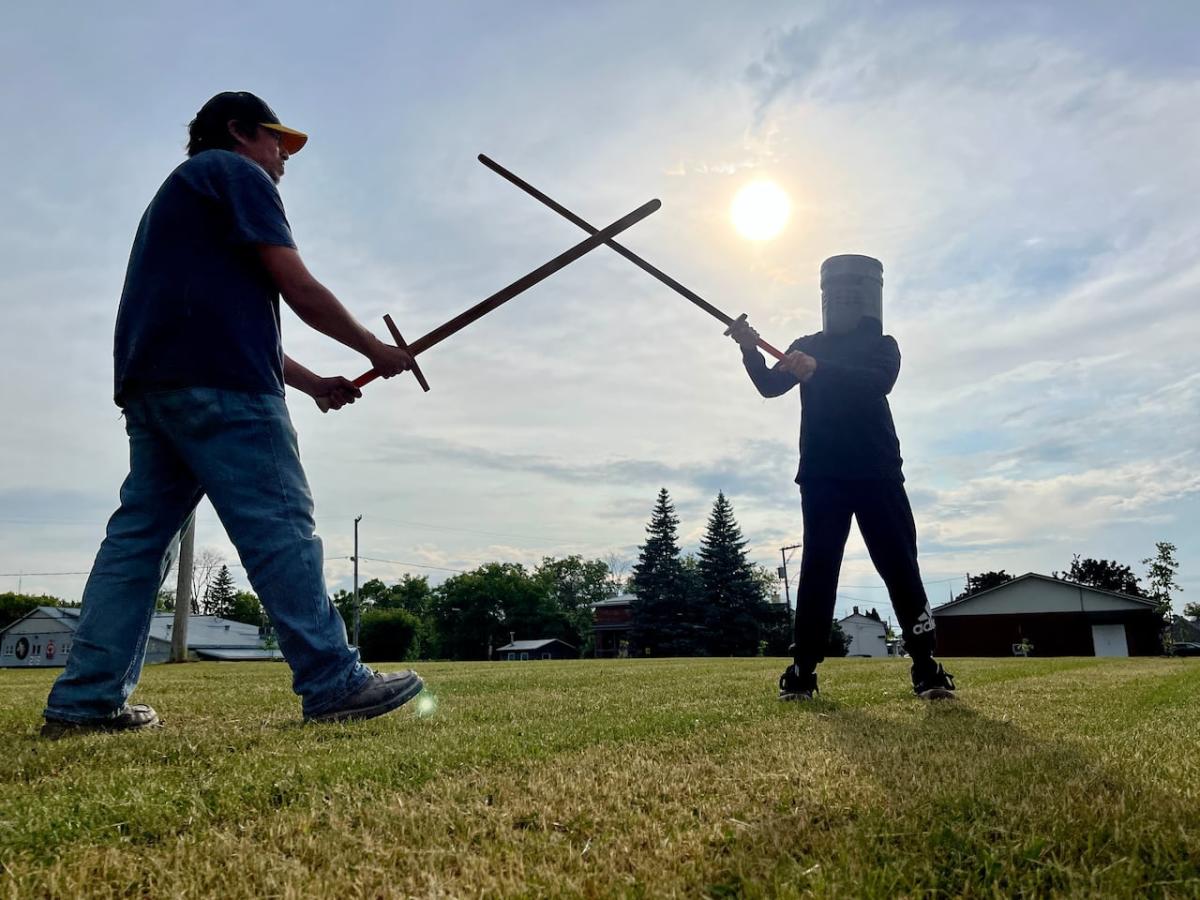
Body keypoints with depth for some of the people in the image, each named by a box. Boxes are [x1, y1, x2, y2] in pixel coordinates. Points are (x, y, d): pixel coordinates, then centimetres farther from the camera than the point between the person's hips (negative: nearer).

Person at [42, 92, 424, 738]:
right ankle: (333, 684, -13)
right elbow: (297, 287, -6)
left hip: (151, 384, 10)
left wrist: (314, 383, 24)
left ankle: (86, 699, 6)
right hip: (219, 387, -10)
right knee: (279, 528, -13)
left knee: (139, 533, 6)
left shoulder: (181, 190, 34)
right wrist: (375, 350, 4)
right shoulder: (236, 173, 5)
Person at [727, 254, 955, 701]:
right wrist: (750, 349, -17)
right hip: (822, 475, 1)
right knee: (818, 567, -5)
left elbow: (879, 383, -15)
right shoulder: (807, 346, 16)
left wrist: (819, 369, -30)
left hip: (876, 473, -1)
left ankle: (926, 668, -2)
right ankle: (802, 671, -5)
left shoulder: (882, 345, 9)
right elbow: (770, 386, 2)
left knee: (899, 566, -5)